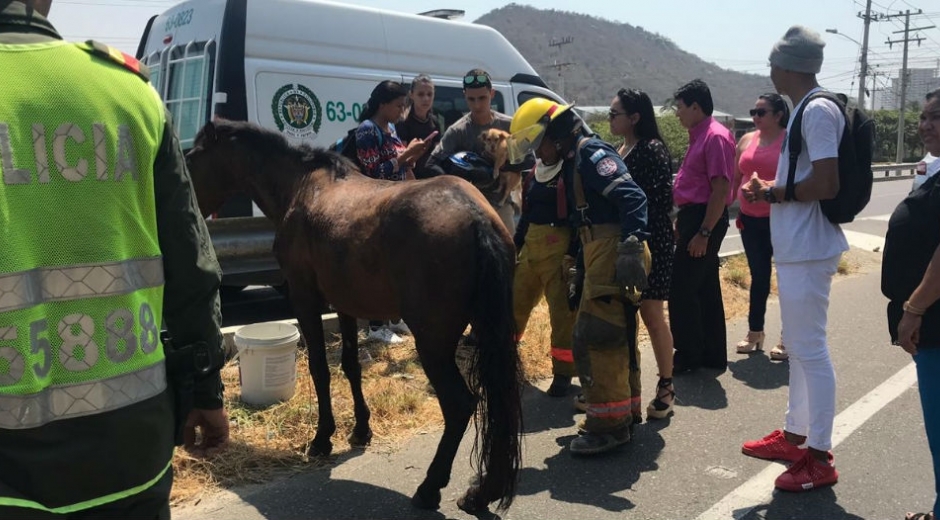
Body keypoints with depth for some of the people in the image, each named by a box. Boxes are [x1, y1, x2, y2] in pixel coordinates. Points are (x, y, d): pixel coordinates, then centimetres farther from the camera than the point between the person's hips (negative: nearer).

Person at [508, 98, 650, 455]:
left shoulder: (590, 152, -10)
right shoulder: (574, 161, 20)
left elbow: (632, 197, -22)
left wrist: (632, 243, -31)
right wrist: (580, 267, 22)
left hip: (613, 254, -11)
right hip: (601, 256, 11)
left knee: (595, 340, -8)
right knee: (615, 340, 17)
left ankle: (608, 425, -1)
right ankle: (621, 413, 29)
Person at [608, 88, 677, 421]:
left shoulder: (653, 150, -12)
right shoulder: (619, 150, 12)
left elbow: (659, 199, -18)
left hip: (650, 243, -8)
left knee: (652, 316, 1)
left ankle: (666, 388, 16)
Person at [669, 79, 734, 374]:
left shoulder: (715, 137, -16)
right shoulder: (700, 136, 15)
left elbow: (721, 190, -21)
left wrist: (703, 233, -22)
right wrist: (682, 222, 18)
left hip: (705, 219, -10)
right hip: (694, 217, 10)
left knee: (681, 290, -5)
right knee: (706, 288, 14)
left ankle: (689, 355, 7)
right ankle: (713, 355, 23)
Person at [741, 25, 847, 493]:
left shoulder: (818, 111, -16)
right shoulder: (806, 110, 15)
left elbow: (826, 185, -24)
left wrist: (772, 193, -12)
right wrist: (770, 190, 5)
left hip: (808, 249, -11)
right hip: (794, 247, 11)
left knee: (811, 351, -4)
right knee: (798, 348, 17)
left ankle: (820, 457, 6)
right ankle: (795, 435, 30)